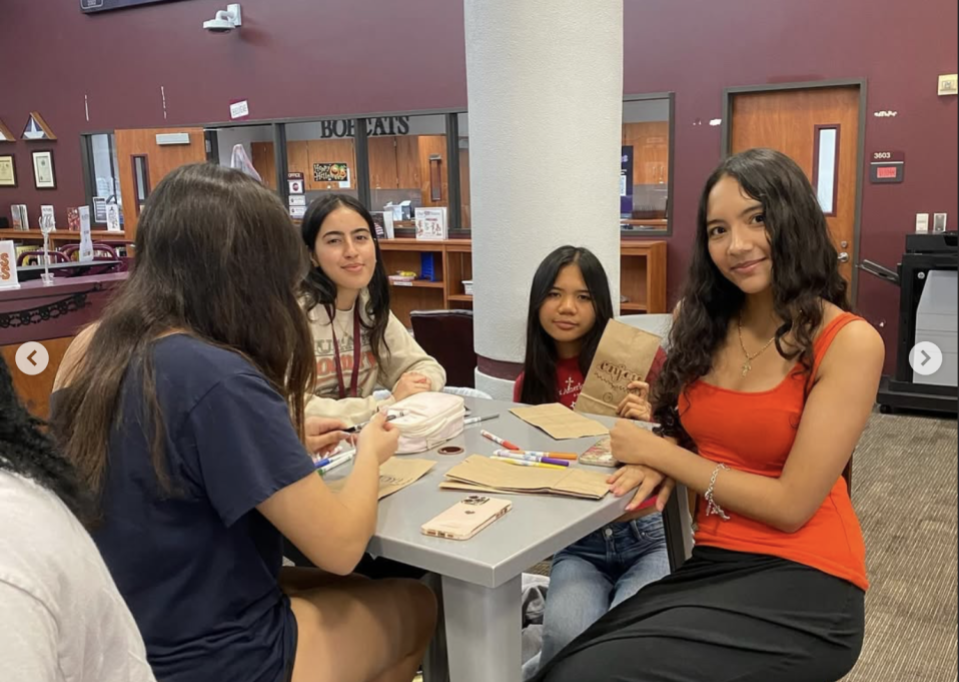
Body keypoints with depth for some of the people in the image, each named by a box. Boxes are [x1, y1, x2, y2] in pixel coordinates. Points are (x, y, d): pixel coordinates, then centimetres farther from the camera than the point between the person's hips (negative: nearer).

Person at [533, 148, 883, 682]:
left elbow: (791, 505, -14)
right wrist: (656, 468, -9)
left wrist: (655, 452, -11)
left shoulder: (848, 342, -10)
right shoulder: (707, 326, 6)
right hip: (712, 566, 5)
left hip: (800, 584, -5)